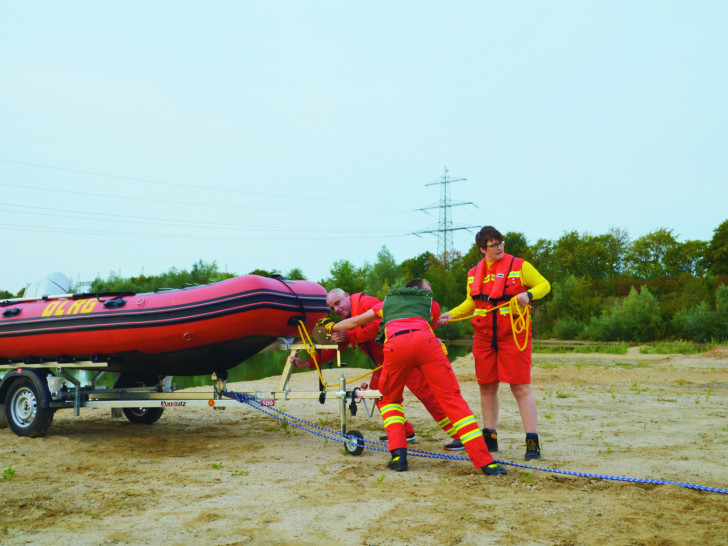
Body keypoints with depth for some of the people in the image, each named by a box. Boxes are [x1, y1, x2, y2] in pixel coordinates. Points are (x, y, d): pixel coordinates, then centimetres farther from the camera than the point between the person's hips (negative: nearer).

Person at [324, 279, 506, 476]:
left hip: (395, 345, 1)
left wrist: (331, 327, 64)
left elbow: (356, 321, 48)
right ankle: (486, 462, -8)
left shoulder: (388, 301, 40)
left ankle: (398, 453, 6)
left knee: (389, 399, 24)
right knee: (452, 399, -1)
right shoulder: (431, 304, 35)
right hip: (425, 342, -1)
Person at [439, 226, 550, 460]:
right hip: (484, 337, 5)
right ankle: (490, 437, 23)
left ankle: (532, 441, -2)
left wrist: (528, 294, -18)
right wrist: (451, 314, 6)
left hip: (513, 335, -4)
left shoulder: (519, 266, -2)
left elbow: (544, 285, 1)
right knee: (487, 387, 10)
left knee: (521, 387, -7)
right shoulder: (474, 274, 10)